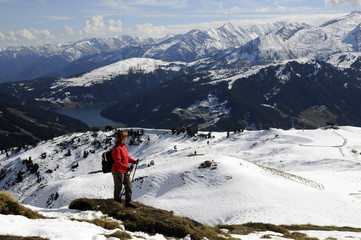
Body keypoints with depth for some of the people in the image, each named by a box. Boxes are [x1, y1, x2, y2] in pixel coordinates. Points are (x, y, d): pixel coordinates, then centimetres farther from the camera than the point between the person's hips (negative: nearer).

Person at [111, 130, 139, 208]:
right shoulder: (117, 149, -23)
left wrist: (134, 161, 3)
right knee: (118, 187, 5)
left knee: (129, 185, 13)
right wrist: (127, 169, -27)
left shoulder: (123, 146, 6)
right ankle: (117, 204, 20)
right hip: (118, 172, -9)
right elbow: (118, 163, -25)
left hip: (125, 171, 9)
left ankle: (128, 202, 24)